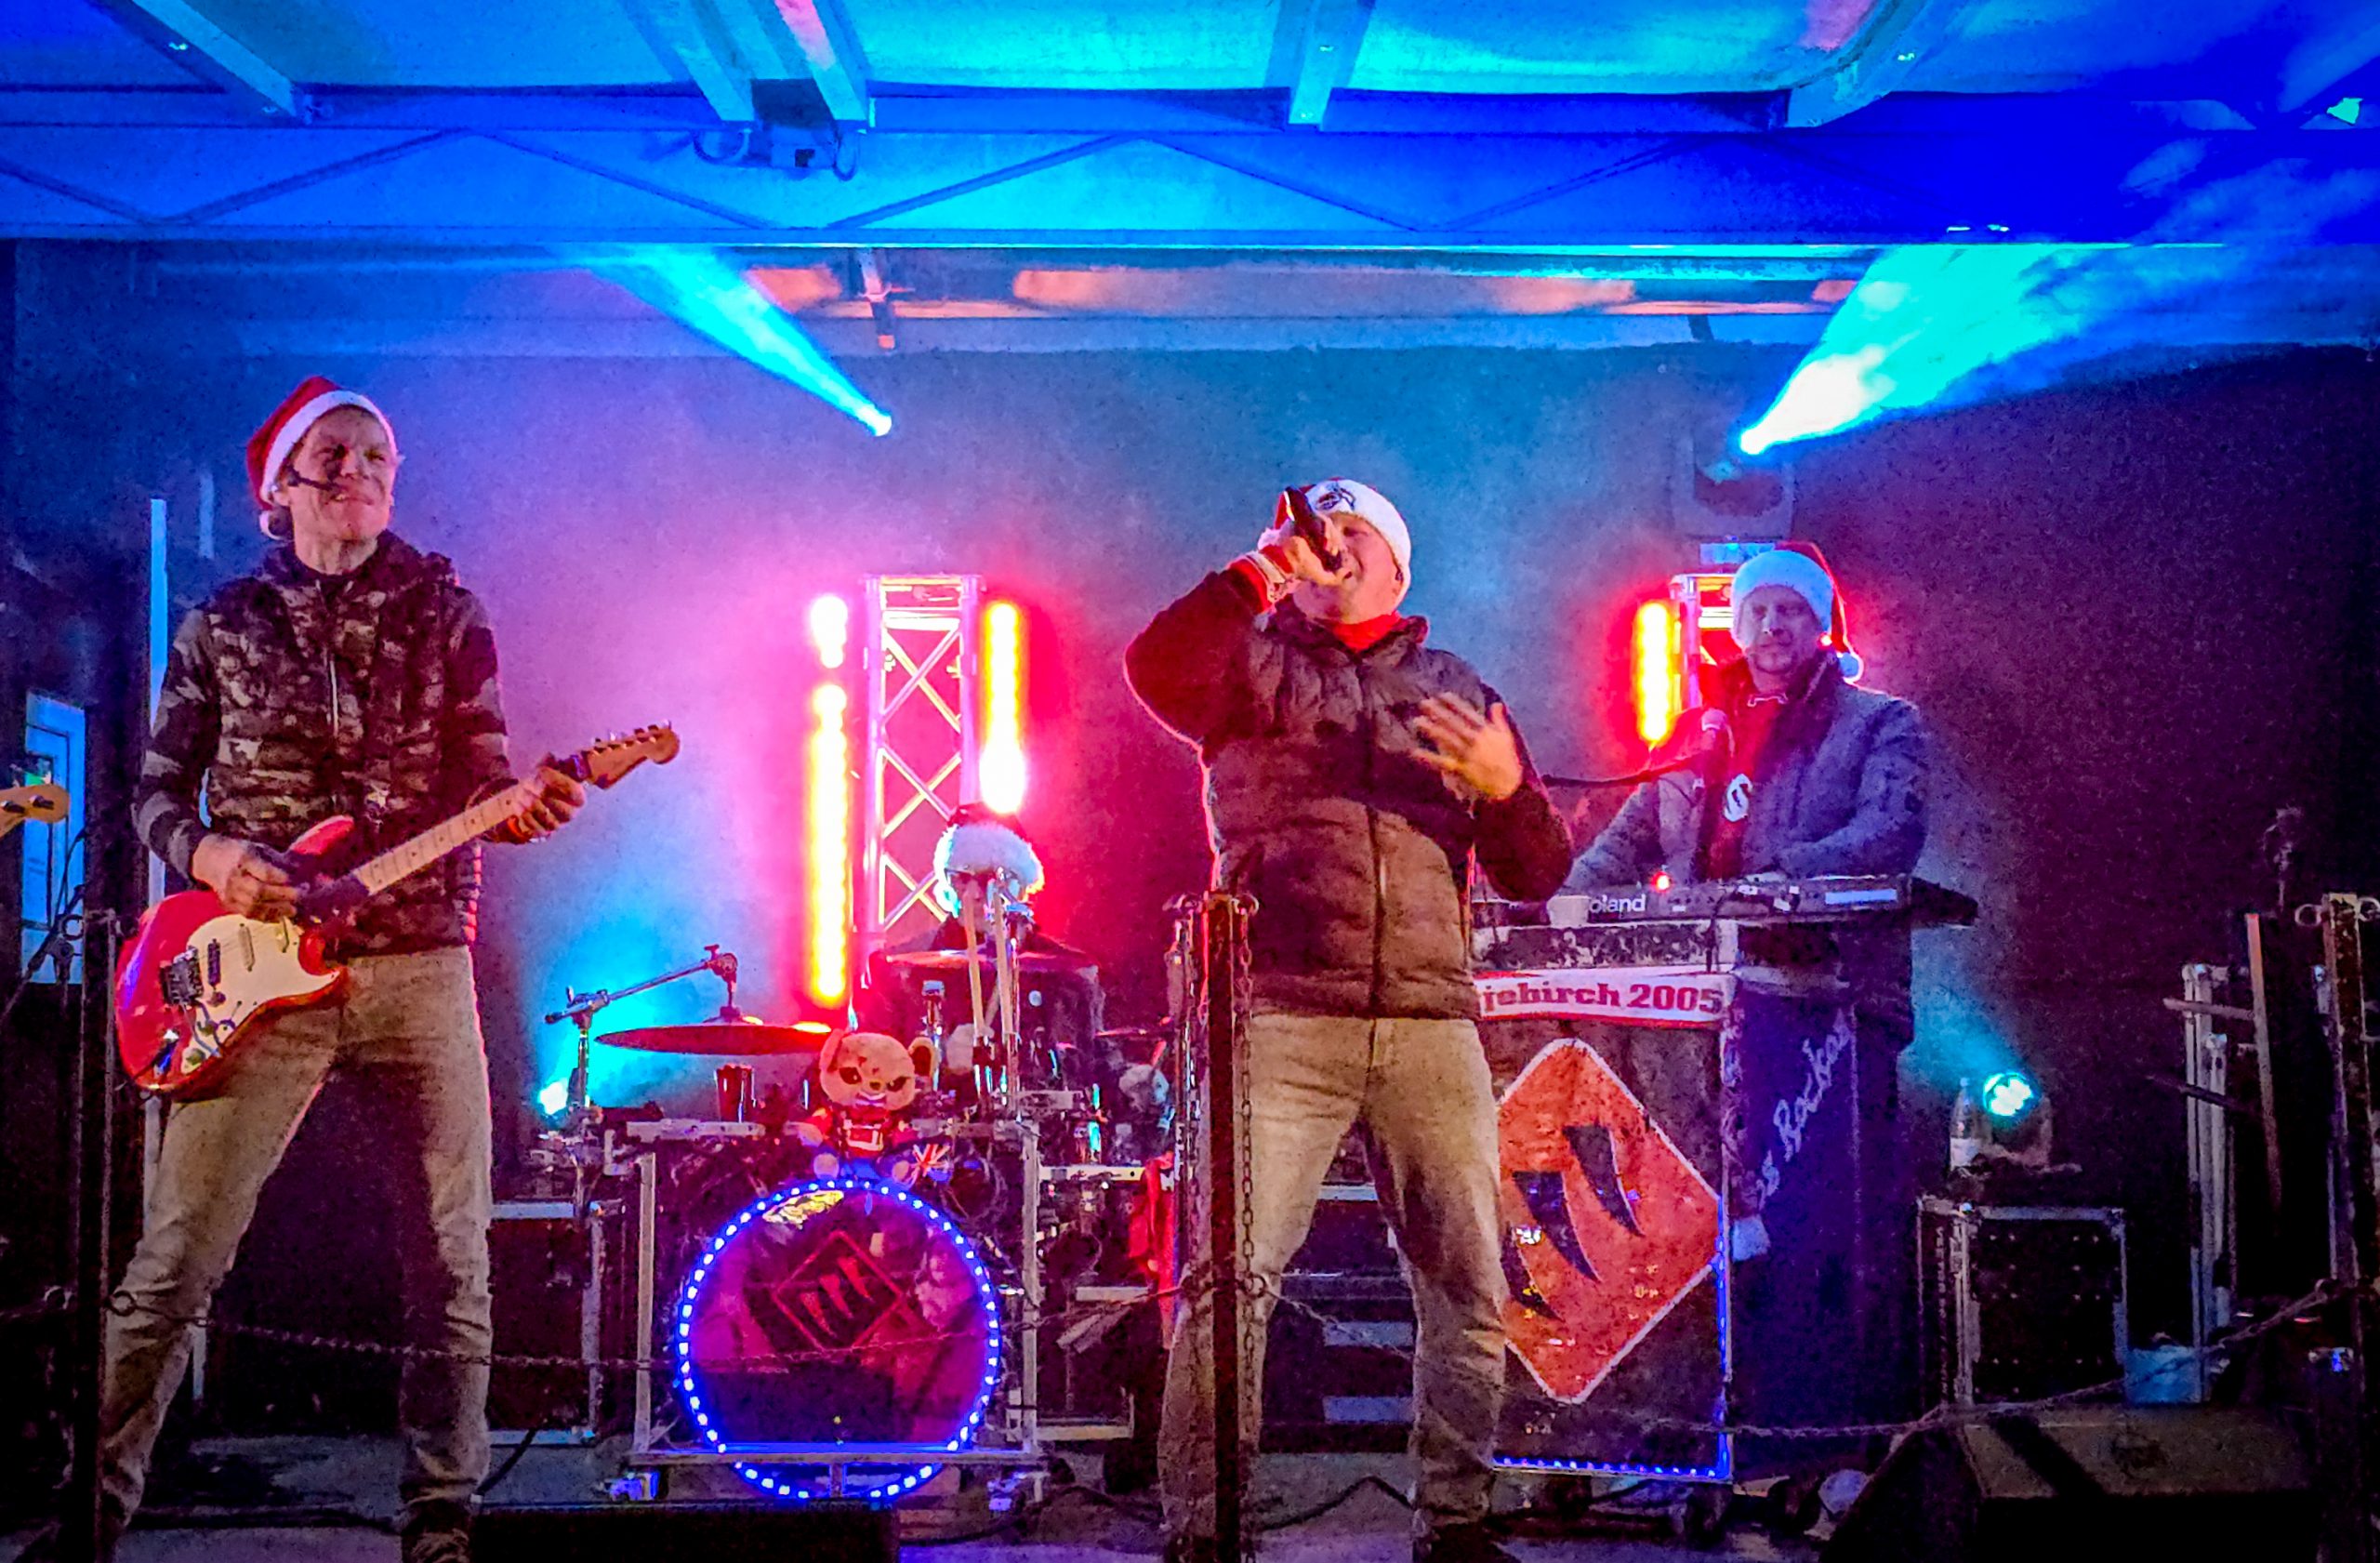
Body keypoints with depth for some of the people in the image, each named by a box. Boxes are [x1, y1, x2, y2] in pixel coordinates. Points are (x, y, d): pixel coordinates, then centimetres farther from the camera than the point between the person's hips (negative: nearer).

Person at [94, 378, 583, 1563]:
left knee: (452, 1263, 1)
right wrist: (203, 854, -10)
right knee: (175, 1261, -1)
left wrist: (526, 807, -18)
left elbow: (479, 781, 4)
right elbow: (156, 790, 12)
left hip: (419, 966, 1)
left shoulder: (444, 610, 9)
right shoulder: (221, 624, 9)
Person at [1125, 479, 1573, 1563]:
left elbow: (1537, 874, 16)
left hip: (1430, 1027, 3)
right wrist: (1258, 573, -12)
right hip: (1280, 1018, -3)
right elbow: (1154, 670, -10)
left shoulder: (1457, 692, 21)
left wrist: (1505, 790, -3)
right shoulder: (1252, 664, 14)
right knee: (1233, 1278, -10)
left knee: (1470, 1287, 2)